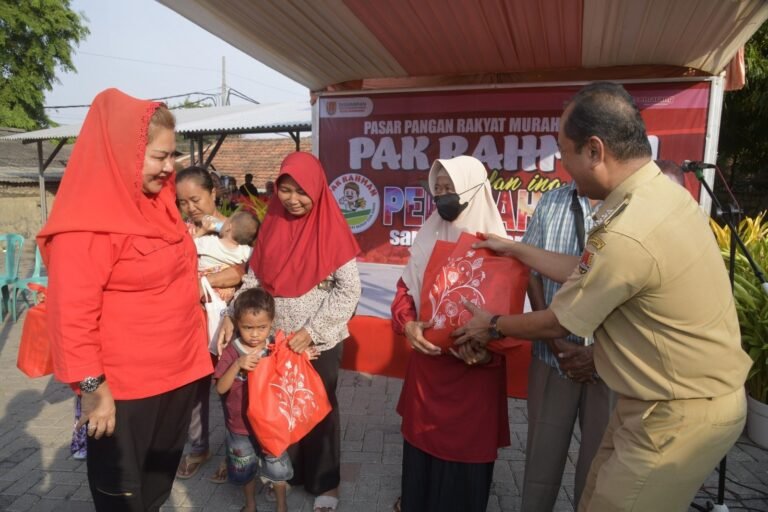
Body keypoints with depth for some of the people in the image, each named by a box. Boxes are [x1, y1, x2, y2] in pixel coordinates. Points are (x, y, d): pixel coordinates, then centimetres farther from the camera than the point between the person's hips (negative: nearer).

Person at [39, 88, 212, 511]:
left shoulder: (156, 202, 5)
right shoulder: (87, 221, -21)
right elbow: (72, 314, -22)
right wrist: (91, 386, -19)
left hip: (176, 373, 8)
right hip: (123, 387, -7)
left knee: (159, 477, 25)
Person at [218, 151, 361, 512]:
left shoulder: (331, 229, -13)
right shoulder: (272, 223, 0)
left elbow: (349, 289, -14)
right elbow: (254, 277, 4)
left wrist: (312, 331, -17)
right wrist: (232, 316, -9)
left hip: (319, 341, -4)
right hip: (277, 337, 4)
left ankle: (325, 482, 32)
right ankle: (286, 470, 40)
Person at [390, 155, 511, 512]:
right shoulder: (428, 235, 4)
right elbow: (405, 287, 6)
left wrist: (491, 348, -25)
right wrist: (407, 323, -13)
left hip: (475, 364, -4)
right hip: (427, 357, 5)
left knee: (468, 440, 9)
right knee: (421, 432, 18)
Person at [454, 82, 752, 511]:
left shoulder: (626, 234, -31)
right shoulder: (664, 191, -2)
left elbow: (557, 324, -16)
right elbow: (587, 272, 8)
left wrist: (491, 325, 2)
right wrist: (516, 250, 15)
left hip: (678, 415, -8)